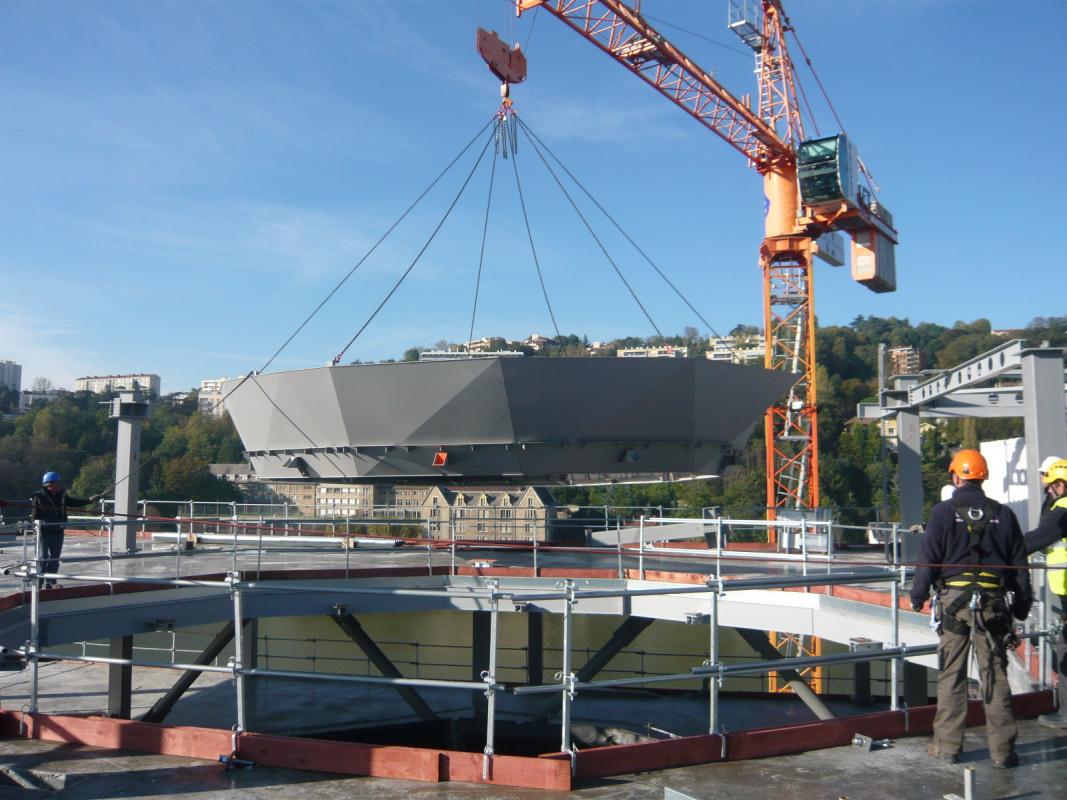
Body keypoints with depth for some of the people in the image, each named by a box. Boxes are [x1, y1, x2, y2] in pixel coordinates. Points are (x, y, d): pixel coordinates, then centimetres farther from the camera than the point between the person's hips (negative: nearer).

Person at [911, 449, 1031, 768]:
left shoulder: (944, 511, -3)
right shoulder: (1003, 514, 6)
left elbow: (928, 559, -5)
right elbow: (1019, 564, 10)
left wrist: (918, 596, 5)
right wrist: (1022, 605, 17)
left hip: (954, 600, -2)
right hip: (994, 603, 2)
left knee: (951, 676, 5)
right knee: (995, 676, 6)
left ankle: (948, 745, 11)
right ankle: (1003, 750, 9)